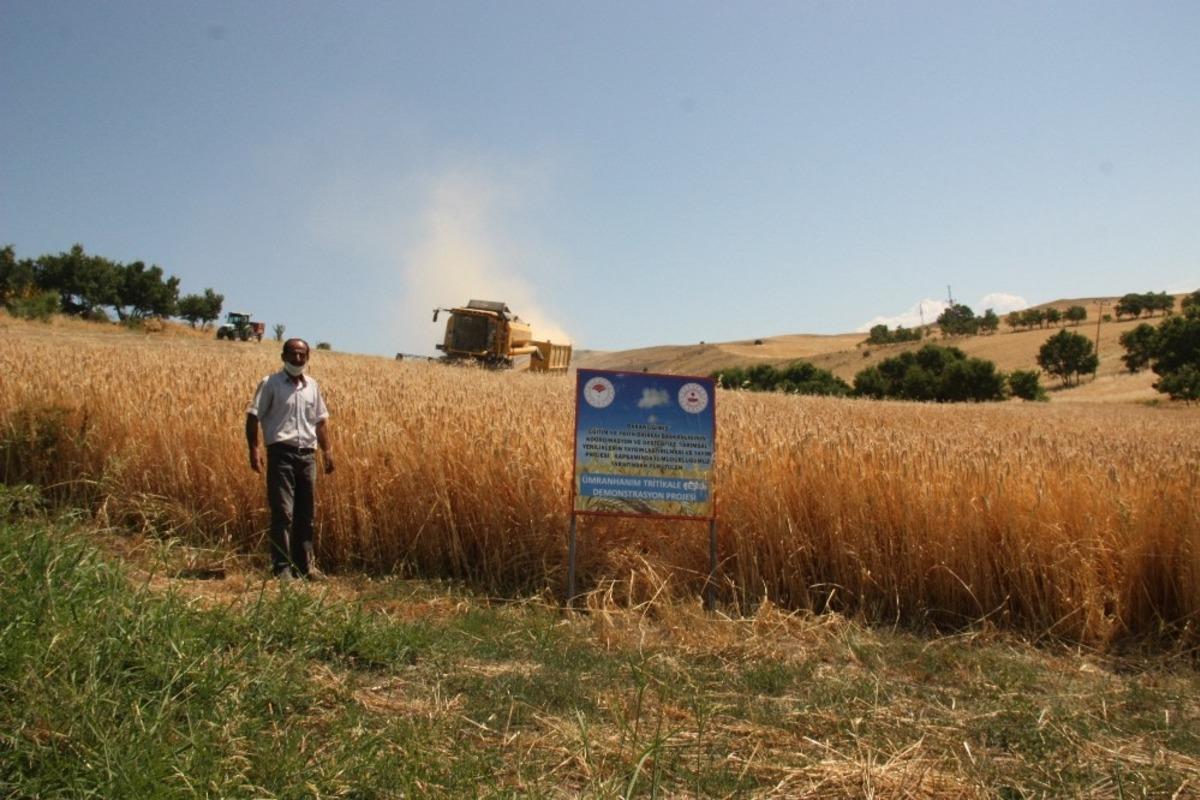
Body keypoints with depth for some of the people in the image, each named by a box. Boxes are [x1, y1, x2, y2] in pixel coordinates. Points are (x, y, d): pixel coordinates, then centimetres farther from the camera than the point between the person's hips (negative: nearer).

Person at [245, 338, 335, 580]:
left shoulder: (312, 386, 14)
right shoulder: (270, 383, -1)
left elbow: (321, 421, 19)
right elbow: (253, 417, -4)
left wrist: (327, 451, 12)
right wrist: (253, 450, -14)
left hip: (307, 455, 5)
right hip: (281, 453, -5)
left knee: (306, 514, 9)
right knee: (283, 513, -8)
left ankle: (305, 565, 18)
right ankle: (282, 567, -2)